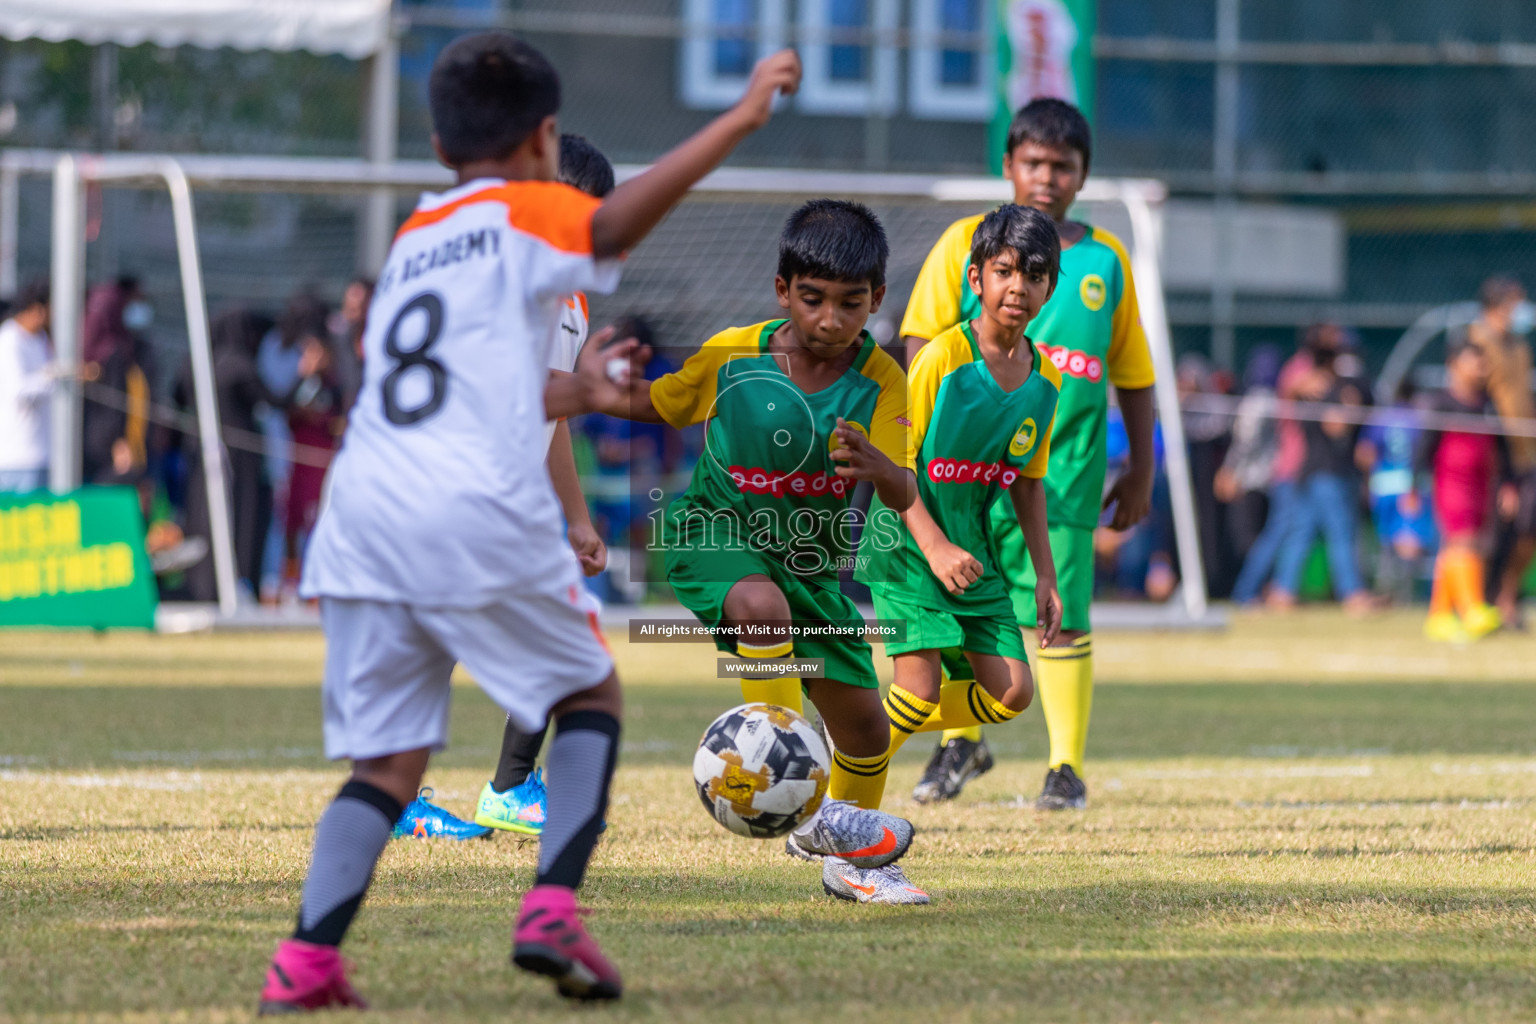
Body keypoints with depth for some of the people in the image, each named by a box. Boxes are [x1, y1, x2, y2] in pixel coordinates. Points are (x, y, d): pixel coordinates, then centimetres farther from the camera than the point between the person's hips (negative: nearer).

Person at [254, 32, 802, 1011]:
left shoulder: (413, 239, 25)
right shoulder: (527, 213, 5)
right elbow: (614, 223, -17)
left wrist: (563, 395, 41)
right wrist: (740, 118, -19)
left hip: (362, 516, 5)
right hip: (479, 516, -5)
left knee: (388, 757, 8)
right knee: (592, 691, 15)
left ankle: (306, 961, -9)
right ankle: (553, 911, -1)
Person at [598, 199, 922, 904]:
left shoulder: (880, 382, -14)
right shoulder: (732, 356, -14)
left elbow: (904, 496, -24)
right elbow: (658, 404, 5)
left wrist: (877, 465, -46)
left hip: (813, 564, 3)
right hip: (715, 536, -3)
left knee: (863, 721, 4)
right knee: (764, 605, -36)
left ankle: (851, 861, 32)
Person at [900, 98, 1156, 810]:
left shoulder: (1105, 261, 10)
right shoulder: (966, 244, 7)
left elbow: (1133, 375, 15)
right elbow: (923, 340, 2)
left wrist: (1140, 472, 14)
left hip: (1063, 470, 0)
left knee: (1061, 616, -4)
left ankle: (1067, 768, 5)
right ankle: (962, 740, 25)